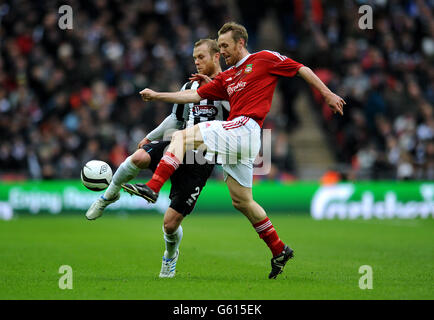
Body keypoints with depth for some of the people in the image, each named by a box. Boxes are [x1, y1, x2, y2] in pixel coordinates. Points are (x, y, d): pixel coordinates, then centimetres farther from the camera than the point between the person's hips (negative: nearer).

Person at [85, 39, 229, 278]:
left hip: (199, 163, -4)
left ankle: (170, 256, 30)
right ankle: (110, 194, -4)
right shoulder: (190, 86, 18)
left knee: (170, 223, -6)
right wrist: (150, 137, 25)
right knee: (139, 157, -32)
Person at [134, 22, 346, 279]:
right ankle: (279, 250, 19)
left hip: (245, 128, -9)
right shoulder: (226, 78, 25)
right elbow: (195, 95, 22)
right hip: (237, 139, 9)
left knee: (181, 136, -14)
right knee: (241, 201, 11)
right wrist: (157, 96, 16)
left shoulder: (265, 59, 5)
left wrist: (328, 94, 8)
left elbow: (302, 69, 10)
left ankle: (153, 188, -23)